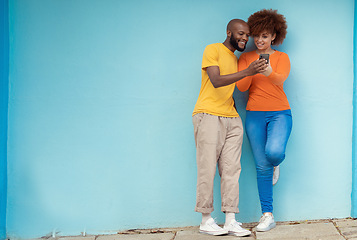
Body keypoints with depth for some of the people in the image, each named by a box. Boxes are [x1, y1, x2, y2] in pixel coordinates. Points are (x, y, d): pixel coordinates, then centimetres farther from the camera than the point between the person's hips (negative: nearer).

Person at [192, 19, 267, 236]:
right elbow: (216, 81, -16)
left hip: (232, 118, 7)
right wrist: (247, 72, -24)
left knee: (231, 169, 0)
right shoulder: (213, 50, -1)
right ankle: (206, 220, 3)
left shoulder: (236, 59, 22)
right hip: (208, 116, -7)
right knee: (208, 169, -5)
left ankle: (231, 221, 2)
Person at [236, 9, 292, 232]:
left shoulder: (281, 57, 5)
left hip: (279, 112, -1)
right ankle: (268, 215, 9)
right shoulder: (246, 58, 8)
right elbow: (241, 87, -4)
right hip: (255, 114, 1)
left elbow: (281, 79, -15)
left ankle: (275, 163, 12)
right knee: (262, 167, 0)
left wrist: (269, 73, -37)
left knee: (274, 152, -27)